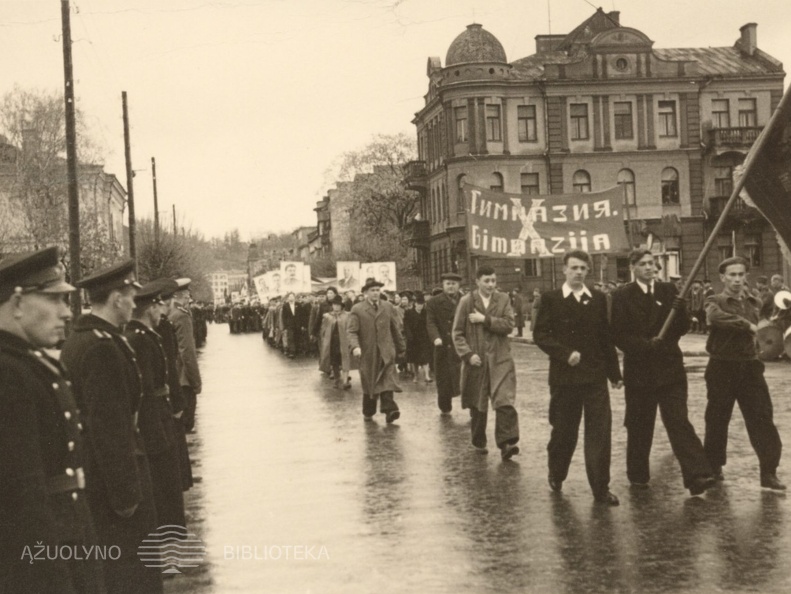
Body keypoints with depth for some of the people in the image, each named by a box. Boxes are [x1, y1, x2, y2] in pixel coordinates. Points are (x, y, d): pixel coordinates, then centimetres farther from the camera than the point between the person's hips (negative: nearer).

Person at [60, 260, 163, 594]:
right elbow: (109, 426, -24)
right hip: (114, 484, -10)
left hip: (86, 477, 10)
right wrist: (126, 494, -20)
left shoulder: (74, 341, 10)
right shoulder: (103, 348, -21)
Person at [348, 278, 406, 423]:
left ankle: (389, 410, -19)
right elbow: (352, 331, -6)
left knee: (387, 382, -12)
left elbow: (396, 329, 15)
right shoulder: (357, 310, 0)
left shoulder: (388, 308, 10)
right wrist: (355, 347, -23)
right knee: (368, 384, 8)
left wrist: (401, 347, 17)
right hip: (368, 353, -1)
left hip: (386, 352, 1)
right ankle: (368, 412, 22)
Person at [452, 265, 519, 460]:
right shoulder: (466, 302, 2)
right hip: (476, 360, 0)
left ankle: (506, 443, -17)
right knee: (477, 405, 9)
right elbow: (457, 333, 1)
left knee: (505, 401, -14)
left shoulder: (503, 300, 6)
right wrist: (468, 354, -10)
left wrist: (485, 319, -13)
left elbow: (508, 325, -7)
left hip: (500, 360, 0)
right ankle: (479, 442, 25)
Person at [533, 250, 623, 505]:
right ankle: (556, 476, 32)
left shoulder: (599, 299, 8)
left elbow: (606, 337, 10)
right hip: (564, 376, -2)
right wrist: (566, 353, -17)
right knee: (564, 431, 9)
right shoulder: (551, 299, 0)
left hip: (595, 376, 2)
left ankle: (601, 488, 2)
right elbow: (540, 334, -5)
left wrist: (614, 373, 10)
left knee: (600, 432, -4)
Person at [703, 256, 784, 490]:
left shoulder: (754, 303, 12)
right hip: (721, 368, -3)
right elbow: (714, 317, -28)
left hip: (749, 367, 4)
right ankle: (713, 468, 22)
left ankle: (769, 472, -1)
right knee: (717, 420, 6)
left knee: (762, 418, -4)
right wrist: (746, 325, -23)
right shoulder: (715, 301, -4)